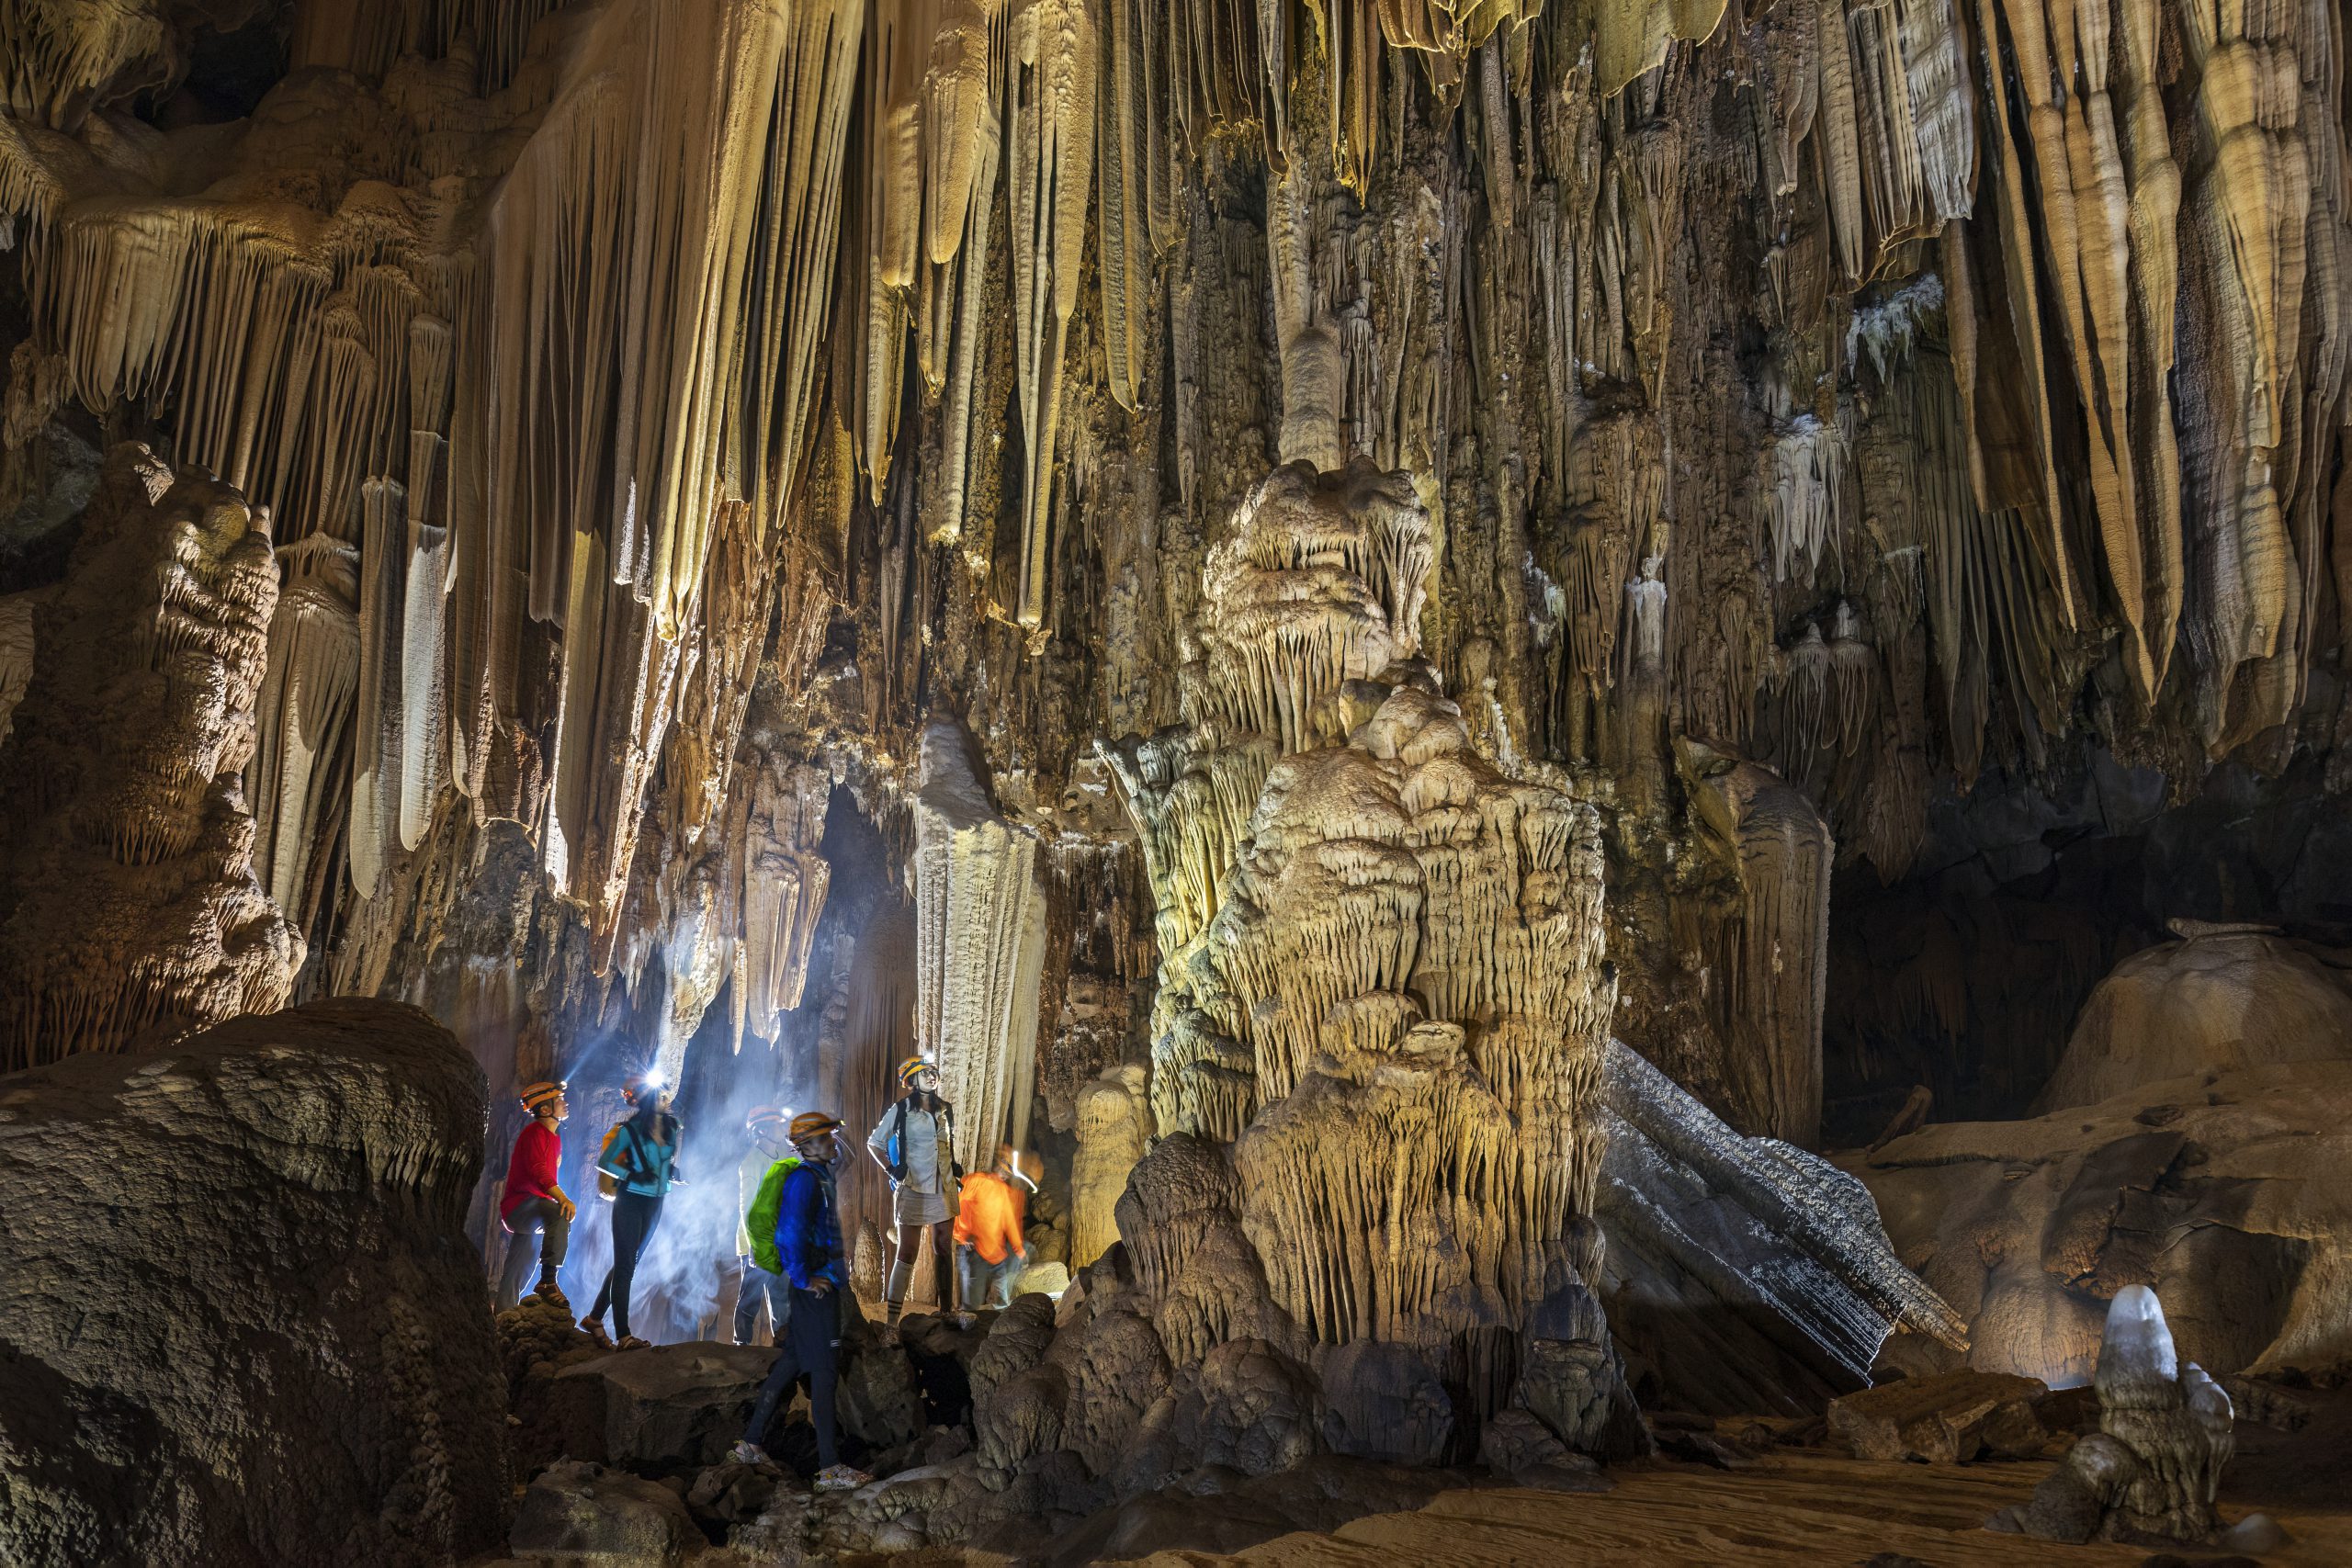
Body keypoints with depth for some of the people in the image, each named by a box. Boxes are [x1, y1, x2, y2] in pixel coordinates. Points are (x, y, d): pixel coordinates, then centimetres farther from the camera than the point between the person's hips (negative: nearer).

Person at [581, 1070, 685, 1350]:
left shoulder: (673, 1129, 4)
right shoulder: (630, 1130, -12)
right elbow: (604, 1162, -7)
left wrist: (674, 1172, 0)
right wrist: (632, 1176, -17)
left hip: (654, 1203, 6)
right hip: (630, 1201, -6)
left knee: (626, 1264, 14)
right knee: (625, 1265, -5)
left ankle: (595, 1317, 27)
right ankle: (624, 1335, -6)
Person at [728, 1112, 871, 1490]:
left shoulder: (819, 1176, 15)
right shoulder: (804, 1179, -17)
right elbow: (789, 1234, -27)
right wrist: (802, 1278, -19)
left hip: (824, 1284, 10)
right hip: (816, 1289, -10)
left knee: (791, 1362, 16)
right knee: (824, 1372, -6)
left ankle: (749, 1444, 25)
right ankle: (829, 1469, -3)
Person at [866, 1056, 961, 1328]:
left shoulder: (946, 1110, 9)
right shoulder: (901, 1110, -4)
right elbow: (873, 1143, 0)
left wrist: (955, 1166, 10)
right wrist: (891, 1169, -12)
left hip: (943, 1188, 5)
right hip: (913, 1190, -5)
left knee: (944, 1250, 9)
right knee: (907, 1253, -5)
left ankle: (947, 1309, 18)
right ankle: (891, 1319, -2)